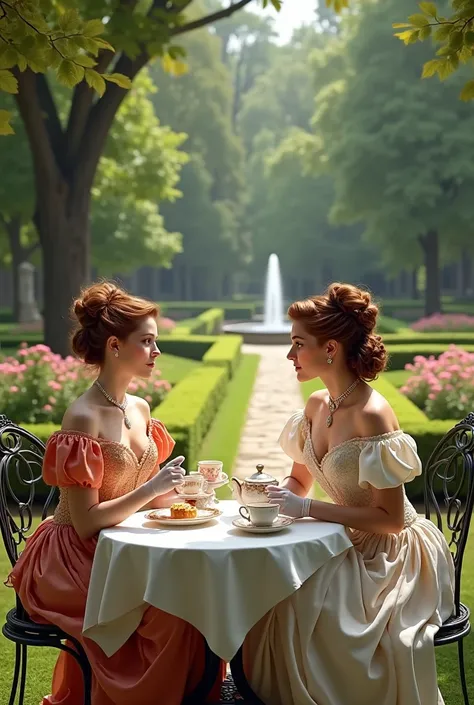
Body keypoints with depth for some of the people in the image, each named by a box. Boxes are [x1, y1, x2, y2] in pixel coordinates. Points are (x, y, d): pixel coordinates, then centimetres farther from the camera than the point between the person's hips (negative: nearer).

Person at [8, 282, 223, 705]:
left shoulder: (139, 409, 6)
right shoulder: (83, 419, -19)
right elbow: (85, 521, -20)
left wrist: (176, 490, -3)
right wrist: (152, 489, -22)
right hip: (73, 559, -7)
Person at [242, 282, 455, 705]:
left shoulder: (371, 415, -23)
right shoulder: (317, 405, 2)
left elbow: (390, 518, -21)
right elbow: (299, 481, 14)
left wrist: (307, 508, -24)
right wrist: (269, 490, -8)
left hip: (387, 557, -7)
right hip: (346, 544, 7)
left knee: (298, 604, -27)